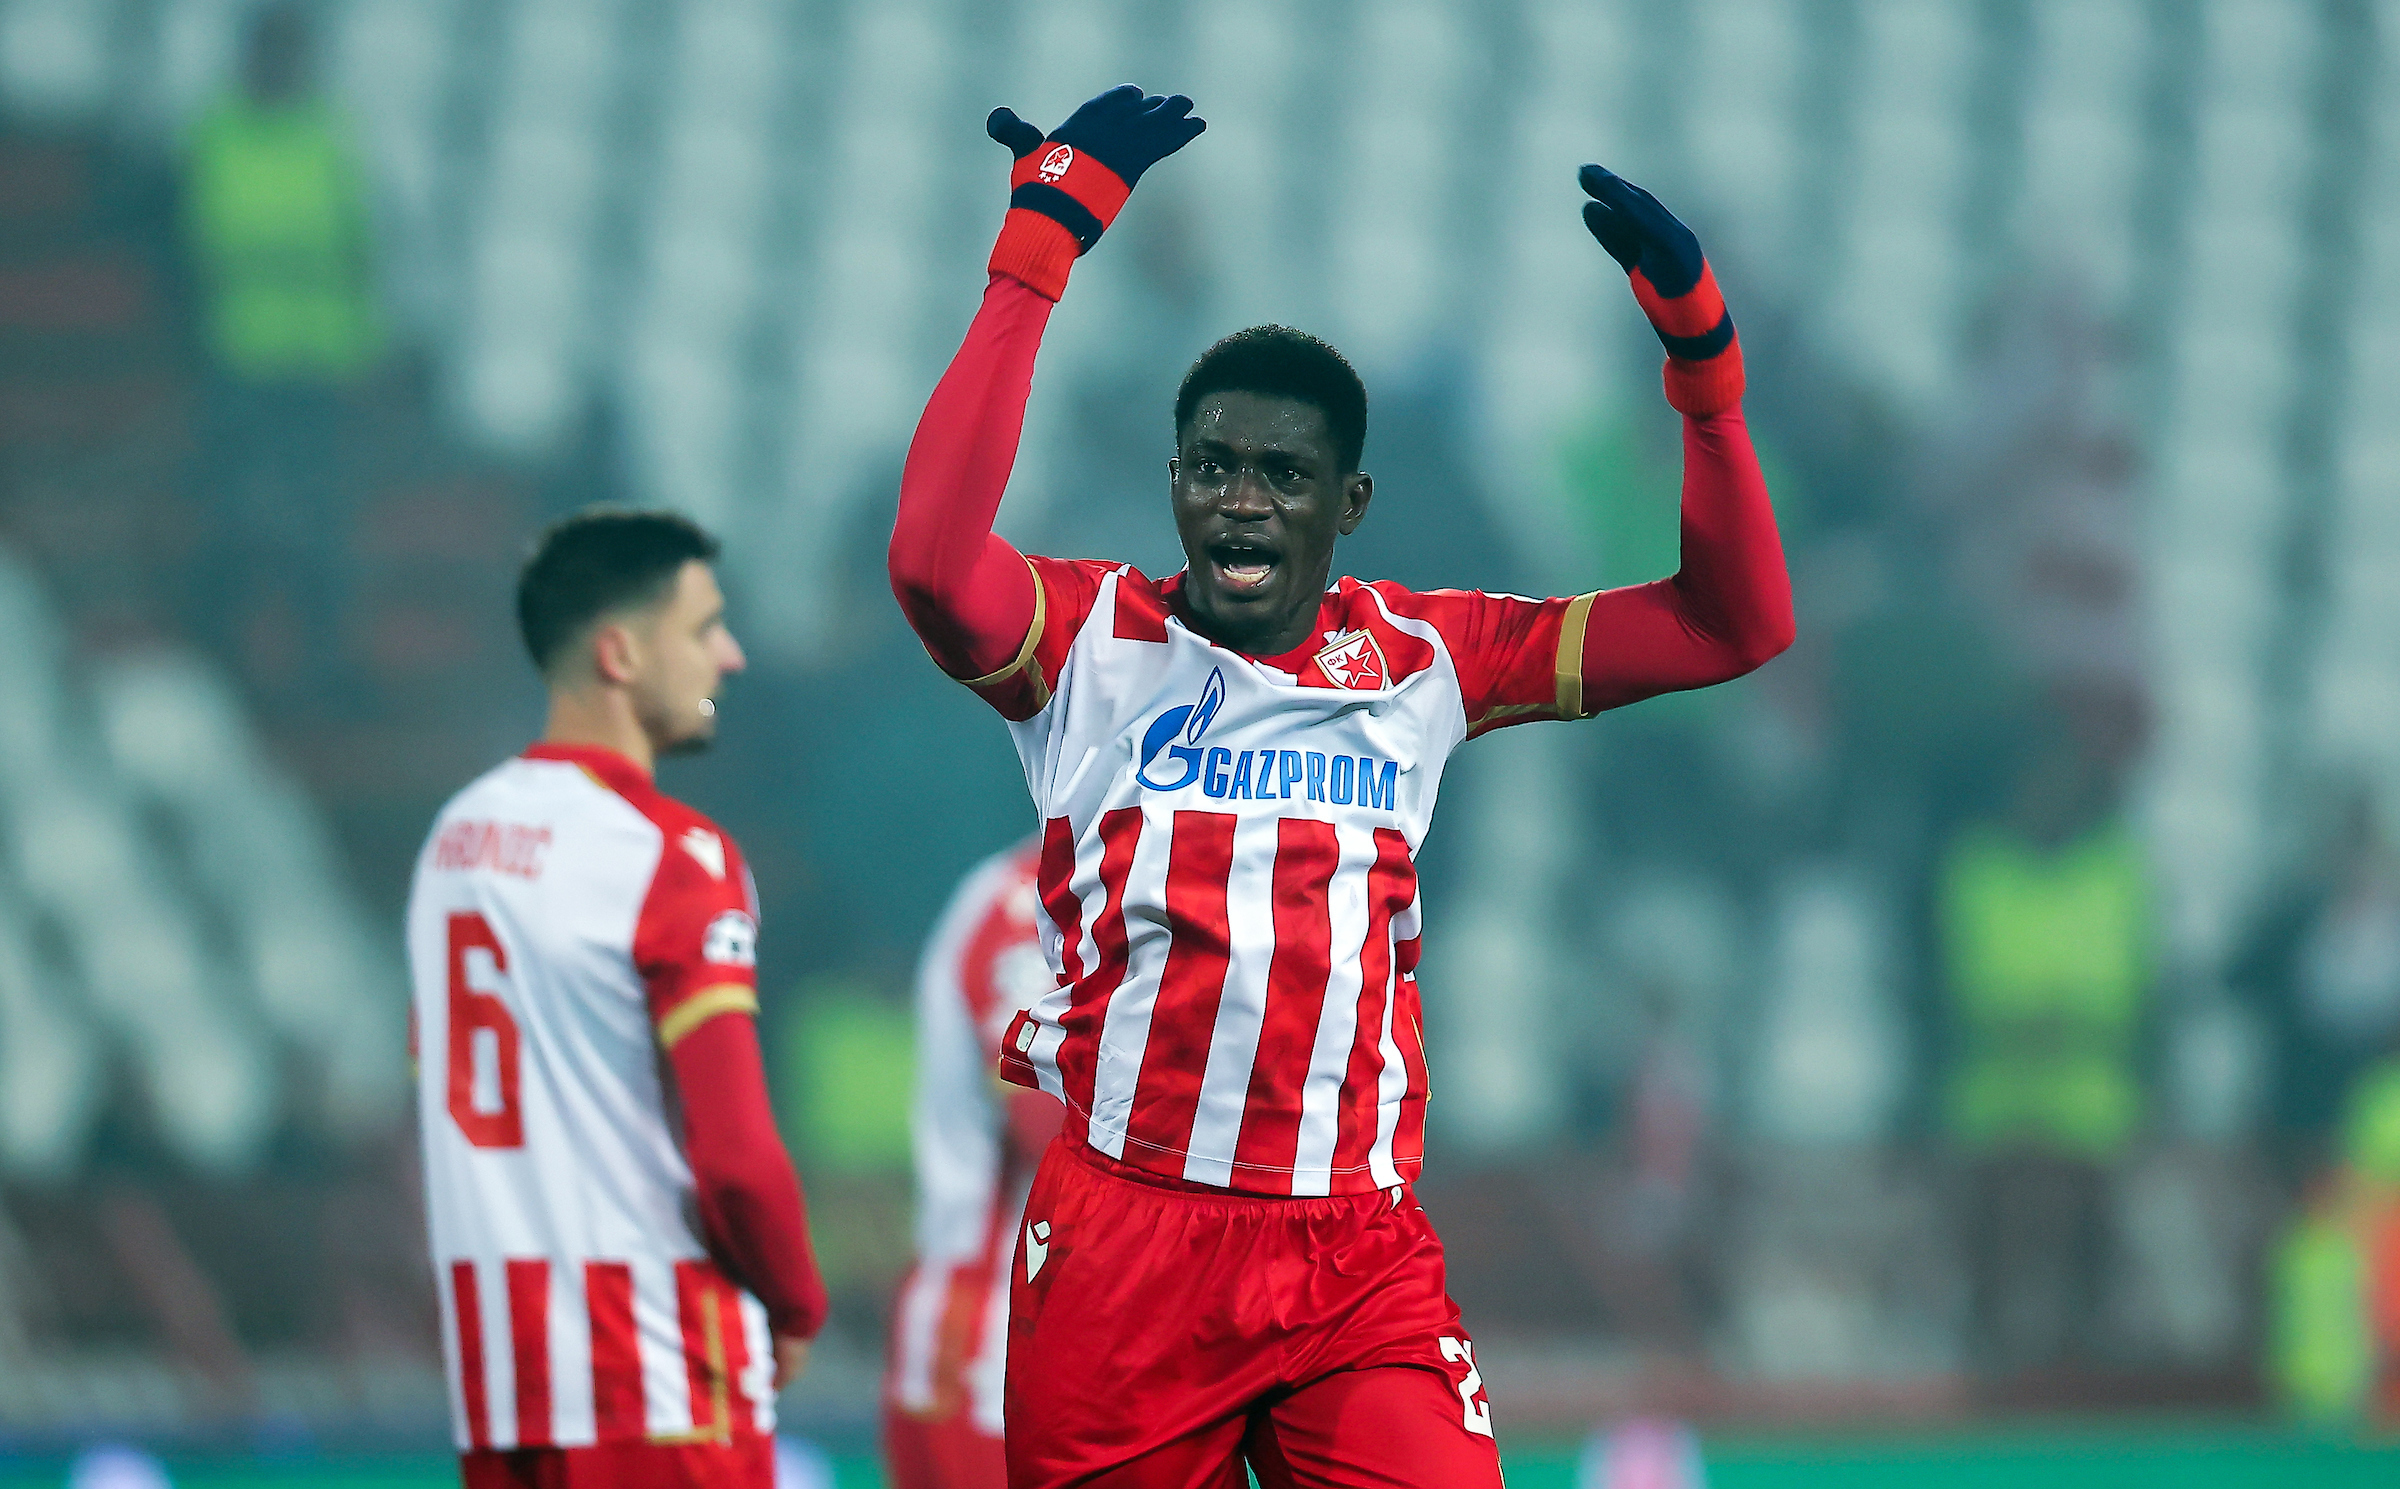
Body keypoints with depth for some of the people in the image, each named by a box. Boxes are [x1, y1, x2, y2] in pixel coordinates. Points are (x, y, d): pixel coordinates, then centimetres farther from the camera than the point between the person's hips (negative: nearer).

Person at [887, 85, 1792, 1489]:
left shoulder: (1423, 660, 11)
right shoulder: (1095, 643, 2)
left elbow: (1736, 625, 11)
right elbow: (935, 562, -21)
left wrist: (1700, 349, -1)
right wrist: (1040, 248, -20)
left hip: (1361, 1260, 1)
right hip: (1127, 1247, -1)